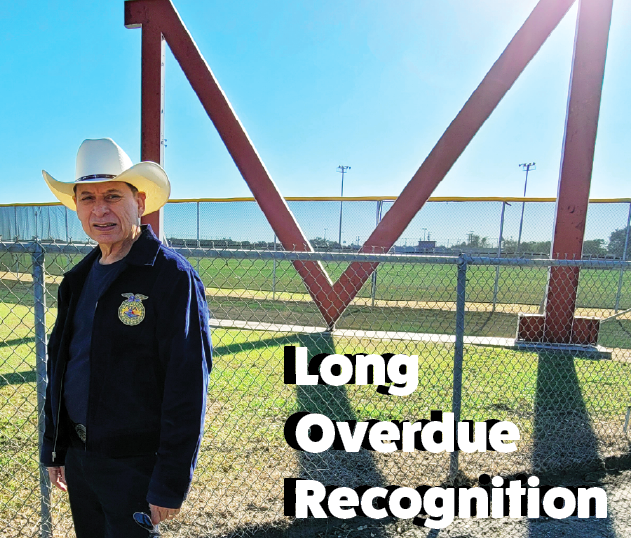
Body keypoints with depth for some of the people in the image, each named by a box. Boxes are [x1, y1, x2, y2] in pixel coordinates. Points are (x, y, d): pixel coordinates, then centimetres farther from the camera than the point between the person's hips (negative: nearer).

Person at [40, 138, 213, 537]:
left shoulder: (173, 276, -19)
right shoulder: (80, 278, 5)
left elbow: (188, 388, -21)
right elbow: (60, 366, 13)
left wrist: (171, 484, -18)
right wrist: (54, 448, 15)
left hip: (136, 464, -7)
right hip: (78, 458, 7)